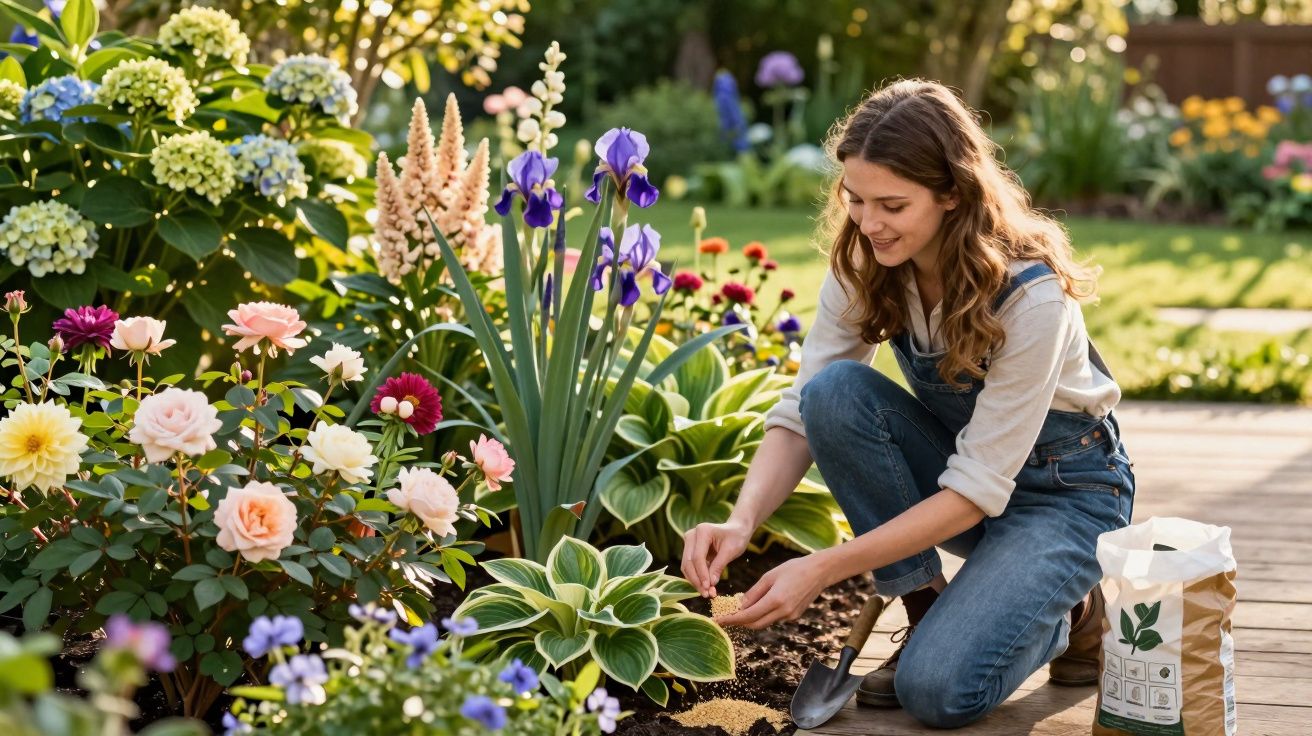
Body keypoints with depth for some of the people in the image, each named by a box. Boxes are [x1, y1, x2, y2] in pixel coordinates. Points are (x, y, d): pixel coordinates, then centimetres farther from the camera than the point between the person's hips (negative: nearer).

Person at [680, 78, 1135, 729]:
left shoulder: (1031, 295, -31)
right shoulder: (863, 267, -14)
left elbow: (978, 488, -30)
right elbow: (802, 413, -13)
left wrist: (822, 568, -35)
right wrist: (741, 522, -33)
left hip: (1064, 487, -6)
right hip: (956, 463, 6)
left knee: (938, 689, -27)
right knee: (837, 391, -26)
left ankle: (1069, 614, 5)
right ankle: (926, 608, -9)